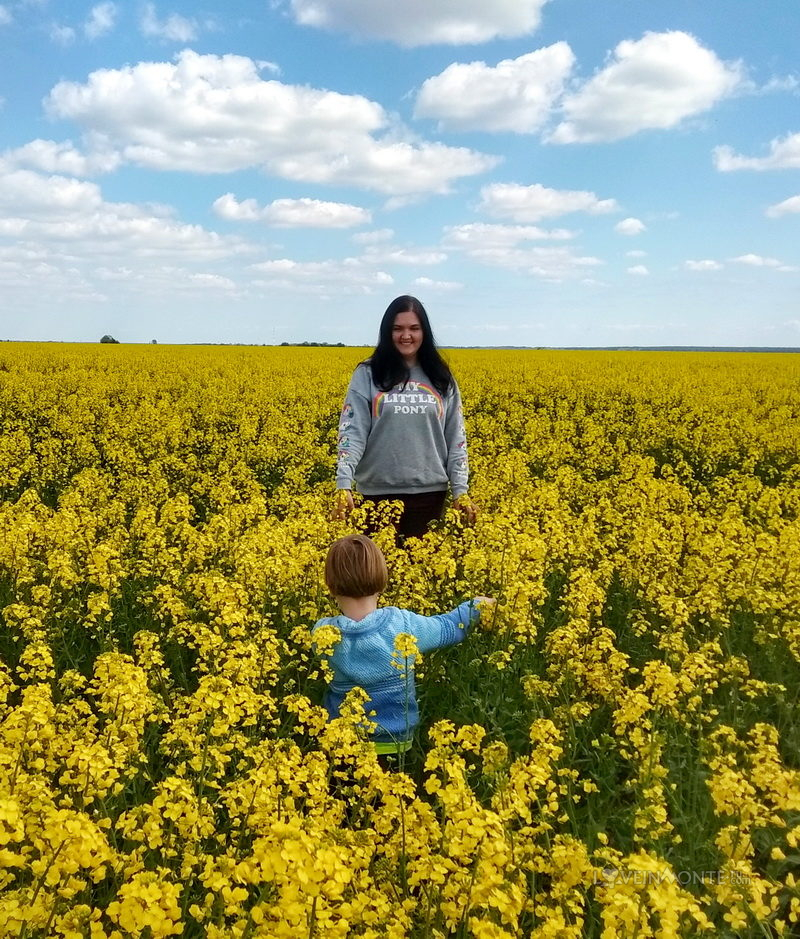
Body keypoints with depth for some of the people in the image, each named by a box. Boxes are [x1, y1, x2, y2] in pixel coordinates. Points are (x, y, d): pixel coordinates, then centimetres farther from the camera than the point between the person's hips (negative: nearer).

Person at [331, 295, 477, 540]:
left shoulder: (442, 379, 7)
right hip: (379, 491, -2)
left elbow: (456, 437, 8)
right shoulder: (368, 375, 0)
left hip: (429, 491, 2)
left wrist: (461, 489, 1)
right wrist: (343, 485, -20)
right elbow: (352, 431, -7)